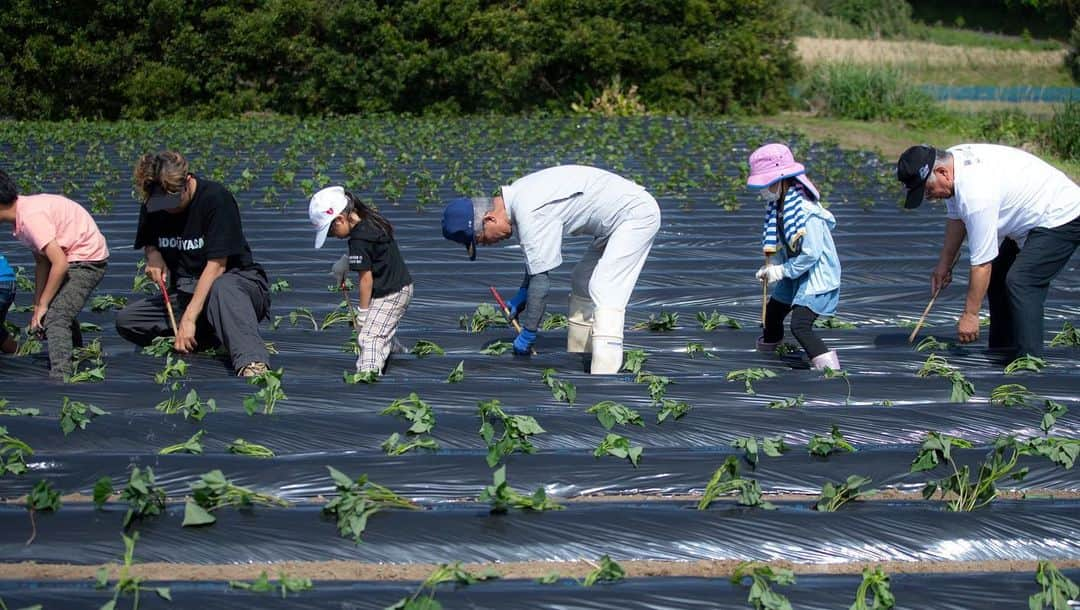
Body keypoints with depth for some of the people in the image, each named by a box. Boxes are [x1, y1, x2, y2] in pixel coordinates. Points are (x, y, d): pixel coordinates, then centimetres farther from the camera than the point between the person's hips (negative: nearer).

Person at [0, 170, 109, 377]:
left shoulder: (31, 217, -27)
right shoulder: (22, 214, 3)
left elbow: (60, 264, -29)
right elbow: (42, 262, 7)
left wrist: (42, 305, -18)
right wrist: (38, 305, 2)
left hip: (87, 258, -11)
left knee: (55, 319, -21)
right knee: (63, 313, 29)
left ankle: (60, 376, -26)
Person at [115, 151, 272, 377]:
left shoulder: (216, 198, -19)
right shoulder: (152, 206, 1)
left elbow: (217, 265, -22)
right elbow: (148, 243, 20)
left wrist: (189, 318, -28)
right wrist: (153, 254, -7)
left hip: (239, 282, -7)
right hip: (186, 294, 7)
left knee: (221, 289, -44)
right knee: (126, 320, -13)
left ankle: (251, 362, -64)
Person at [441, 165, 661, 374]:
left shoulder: (530, 214, -26)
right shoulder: (518, 196, 4)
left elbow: (541, 278, -22)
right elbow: (538, 253, 21)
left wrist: (528, 332, -14)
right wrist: (523, 293, 15)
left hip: (635, 213, -11)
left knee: (606, 296, -18)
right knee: (582, 285, 18)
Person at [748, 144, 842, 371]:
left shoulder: (805, 211, -28)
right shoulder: (778, 205, 1)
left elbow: (811, 253, -29)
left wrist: (782, 270, -20)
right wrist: (772, 268, -4)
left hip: (817, 275, -10)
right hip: (795, 274, 10)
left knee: (800, 326, -23)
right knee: (772, 311, 26)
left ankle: (830, 369, -22)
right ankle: (765, 351, 54)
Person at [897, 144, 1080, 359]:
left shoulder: (976, 194, -35)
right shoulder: (951, 159, -6)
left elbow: (982, 263, -29)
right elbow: (956, 217, 12)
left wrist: (970, 314, -22)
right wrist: (944, 264, 16)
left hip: (1062, 219, -11)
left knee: (1021, 282, -25)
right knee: (997, 276, 17)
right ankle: (1002, 353, 23)